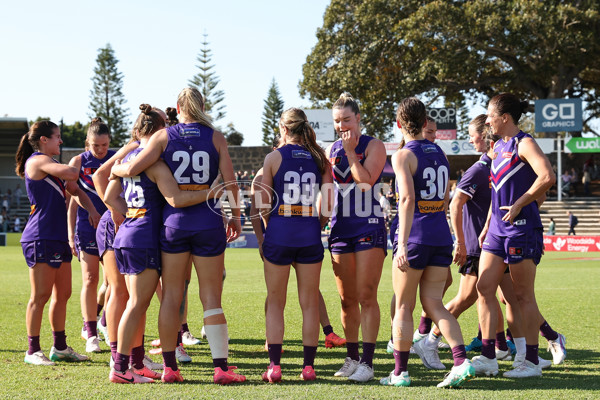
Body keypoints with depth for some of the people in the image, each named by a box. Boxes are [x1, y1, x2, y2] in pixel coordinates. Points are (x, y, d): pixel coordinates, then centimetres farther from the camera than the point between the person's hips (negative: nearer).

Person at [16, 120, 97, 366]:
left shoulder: (50, 165, 21)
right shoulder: (37, 161, -9)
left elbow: (75, 191, 28)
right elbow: (71, 173, -24)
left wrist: (92, 210, 10)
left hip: (58, 239, 9)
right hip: (40, 239, -9)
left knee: (62, 294, 11)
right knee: (41, 295, -6)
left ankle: (60, 348, 18)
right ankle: (33, 351, 0)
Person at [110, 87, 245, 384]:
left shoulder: (164, 135, 1)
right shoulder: (216, 137, 2)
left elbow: (132, 168, -7)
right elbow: (230, 181, -2)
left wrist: (115, 168, 15)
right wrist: (235, 216, 11)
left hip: (174, 220, 0)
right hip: (209, 221, 0)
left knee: (171, 297, 8)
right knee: (212, 298, 3)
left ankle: (169, 367, 10)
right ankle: (221, 366, -1)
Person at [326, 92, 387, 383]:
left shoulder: (374, 146, -2)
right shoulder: (331, 150, 13)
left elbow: (366, 180, -17)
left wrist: (350, 151, -11)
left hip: (369, 228, -5)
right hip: (340, 229, 5)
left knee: (366, 297, -10)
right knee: (347, 300, 8)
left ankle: (367, 362, -8)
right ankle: (351, 358, 18)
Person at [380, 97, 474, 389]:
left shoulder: (404, 155, -9)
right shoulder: (440, 154, 12)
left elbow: (408, 199, -20)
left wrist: (403, 245, -23)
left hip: (415, 236, -6)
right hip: (441, 235, 6)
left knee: (403, 306, 5)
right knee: (434, 304, 7)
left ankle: (400, 372, 11)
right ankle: (461, 361, -8)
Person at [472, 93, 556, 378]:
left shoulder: (523, 143, -10)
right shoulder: (498, 146, 16)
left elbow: (547, 176, -25)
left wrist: (519, 204, -19)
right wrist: (487, 225, 20)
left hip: (521, 227, -8)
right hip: (498, 229, 9)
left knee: (523, 295, -2)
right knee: (484, 288, 3)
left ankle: (532, 361, 7)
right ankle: (488, 357, 7)